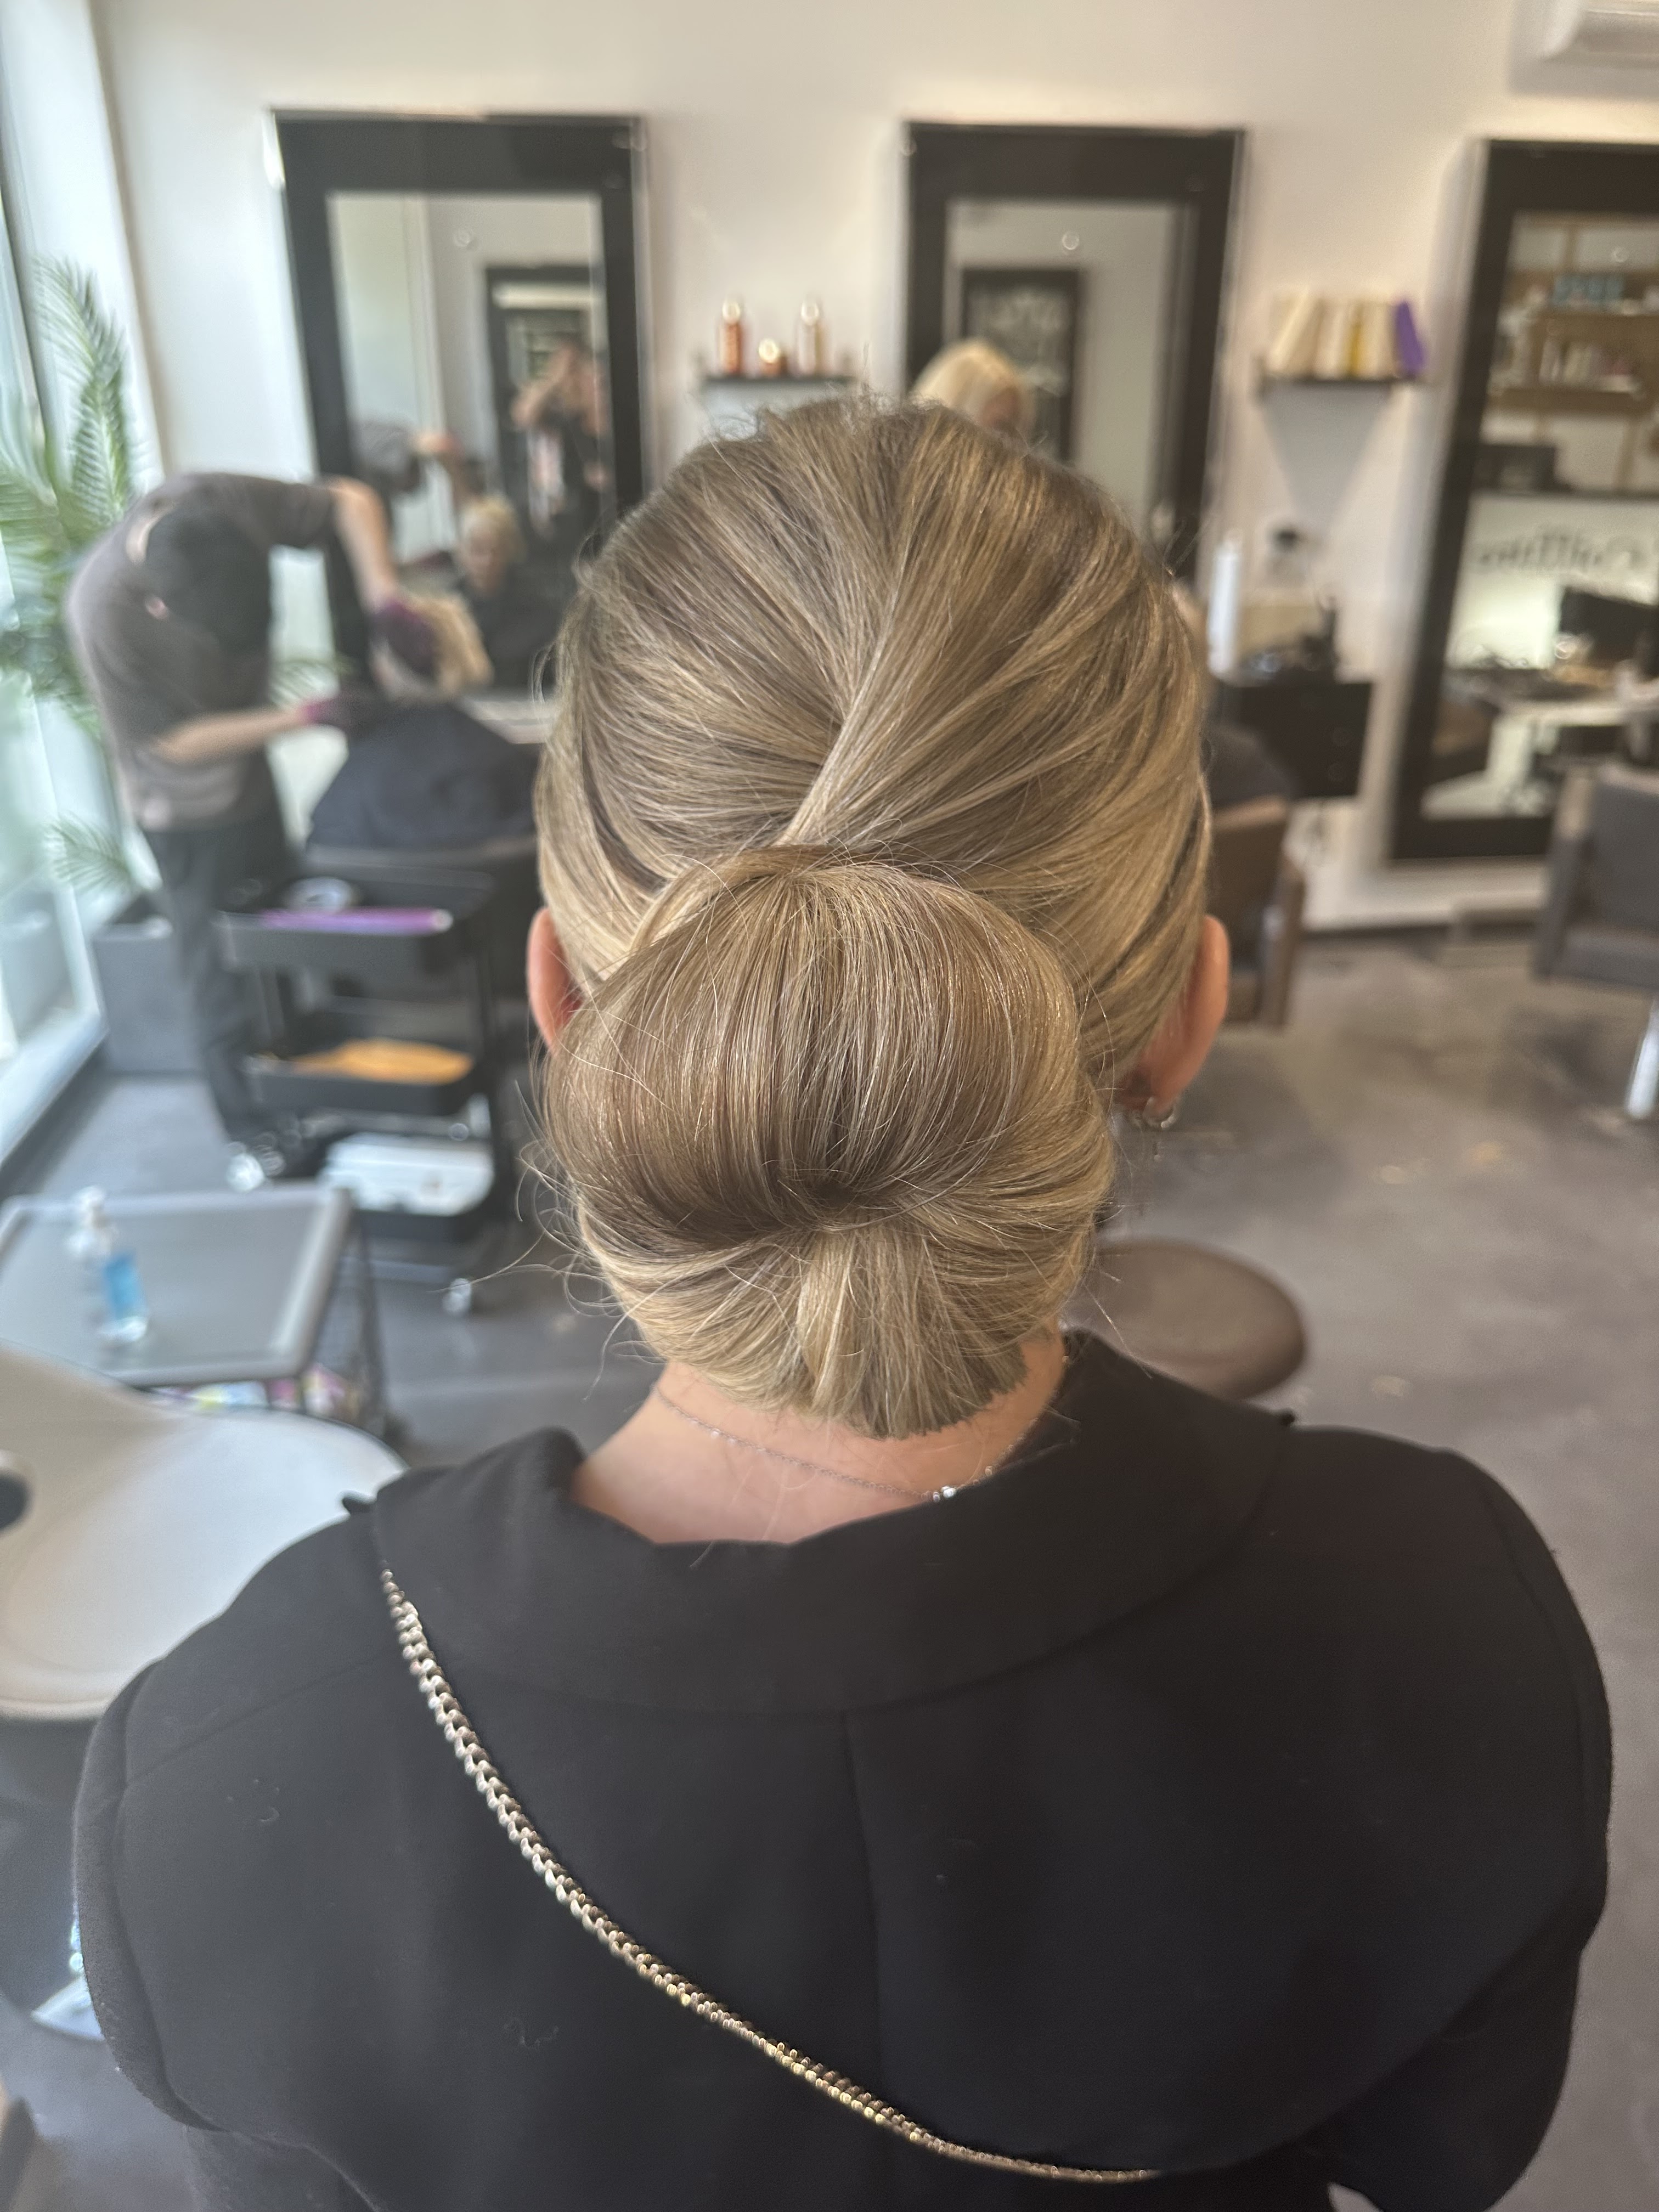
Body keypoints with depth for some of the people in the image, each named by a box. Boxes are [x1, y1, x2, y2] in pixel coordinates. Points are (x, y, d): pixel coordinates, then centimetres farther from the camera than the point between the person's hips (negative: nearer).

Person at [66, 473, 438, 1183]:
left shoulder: (223, 505, -23)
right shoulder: (104, 610, -34)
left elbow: (350, 501, -11)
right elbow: (170, 743, -23)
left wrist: (382, 594, -28)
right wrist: (302, 716, -27)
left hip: (250, 772, 6)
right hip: (190, 809, -6)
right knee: (226, 975, 2)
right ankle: (253, 1131, 21)